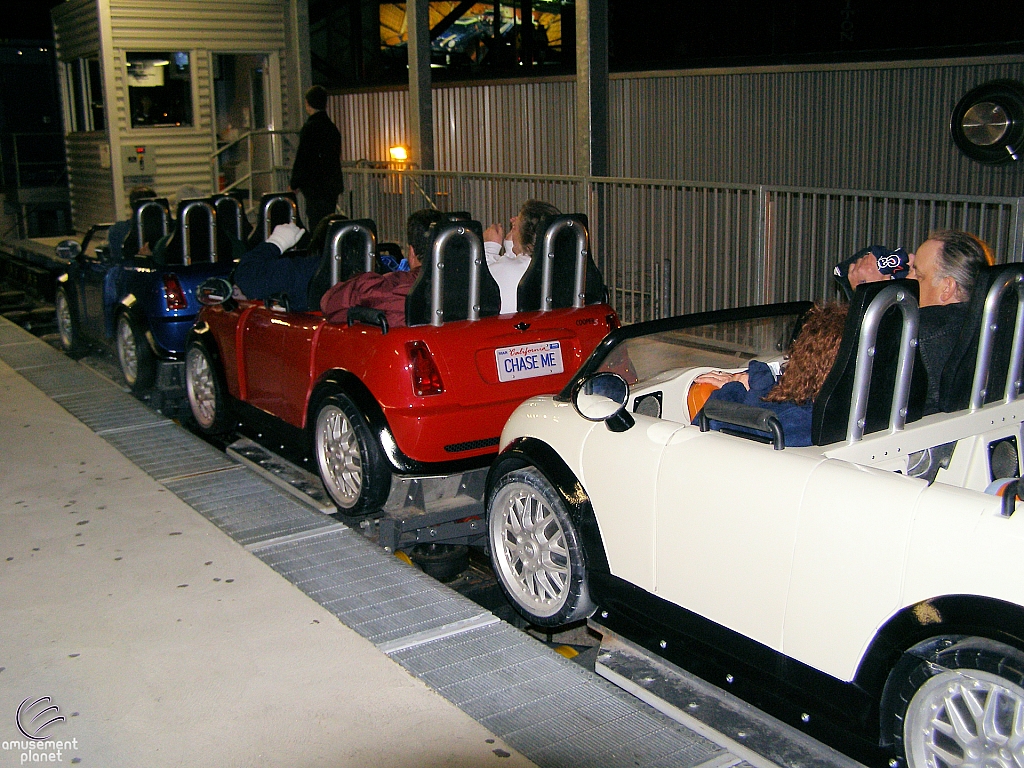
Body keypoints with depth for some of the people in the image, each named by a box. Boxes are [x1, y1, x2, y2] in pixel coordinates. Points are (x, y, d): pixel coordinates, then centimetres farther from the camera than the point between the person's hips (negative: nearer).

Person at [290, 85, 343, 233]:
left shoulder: (310, 127, -13)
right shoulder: (332, 127, 13)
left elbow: (302, 159, -13)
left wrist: (294, 184, -1)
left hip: (316, 188, -9)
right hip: (332, 187, 9)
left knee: (316, 228, -8)